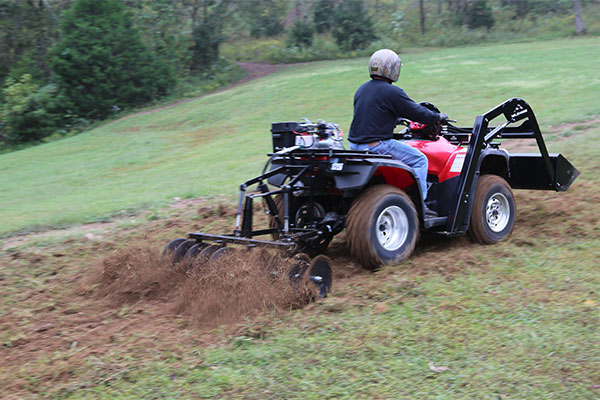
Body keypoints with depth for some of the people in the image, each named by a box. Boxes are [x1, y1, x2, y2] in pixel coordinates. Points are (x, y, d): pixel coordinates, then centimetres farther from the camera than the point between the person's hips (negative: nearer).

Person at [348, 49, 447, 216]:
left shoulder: (362, 89, 12)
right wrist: (438, 117, 10)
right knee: (419, 160, 4)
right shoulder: (392, 92, -13)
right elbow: (418, 113, -8)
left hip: (355, 146, 9)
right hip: (376, 145, -9)